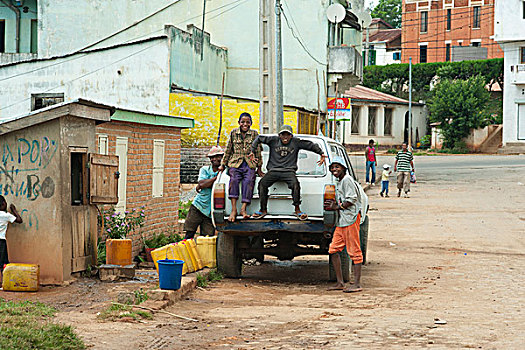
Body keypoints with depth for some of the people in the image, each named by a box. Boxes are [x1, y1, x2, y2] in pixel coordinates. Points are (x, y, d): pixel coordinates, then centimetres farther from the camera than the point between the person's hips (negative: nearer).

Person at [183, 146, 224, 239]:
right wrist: (216, 177, -13)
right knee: (189, 234, 1)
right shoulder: (205, 169, 5)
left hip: (210, 211, 0)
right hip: (198, 207, 0)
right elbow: (201, 184, -12)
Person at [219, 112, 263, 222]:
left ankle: (243, 209, -36)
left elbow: (258, 151, 10)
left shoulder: (254, 134, 9)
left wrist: (259, 168, 8)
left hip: (250, 164, 0)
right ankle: (234, 210, -35)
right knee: (234, 180, -28)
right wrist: (223, 165, 14)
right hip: (235, 163, 0)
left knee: (249, 181, -29)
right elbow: (228, 150, 15)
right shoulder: (233, 133, 11)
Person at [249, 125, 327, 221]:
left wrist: (321, 153, 9)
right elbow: (259, 138, 17)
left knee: (295, 184, -31)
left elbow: (312, 145, 16)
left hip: (289, 171, -1)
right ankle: (263, 210, -14)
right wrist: (253, 151, 11)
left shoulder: (296, 142, 10)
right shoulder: (273, 140, 10)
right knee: (262, 183, -23)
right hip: (273, 171, 1)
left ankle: (297, 210, -21)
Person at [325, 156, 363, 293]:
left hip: (351, 218, -10)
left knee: (354, 251, -6)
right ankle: (340, 283, 10)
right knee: (333, 250, 6)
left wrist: (336, 207, -11)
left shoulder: (347, 180, -9)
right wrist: (334, 205, 7)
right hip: (341, 220, 10)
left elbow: (351, 200, -16)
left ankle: (357, 284, -5)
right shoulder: (338, 182, 20)